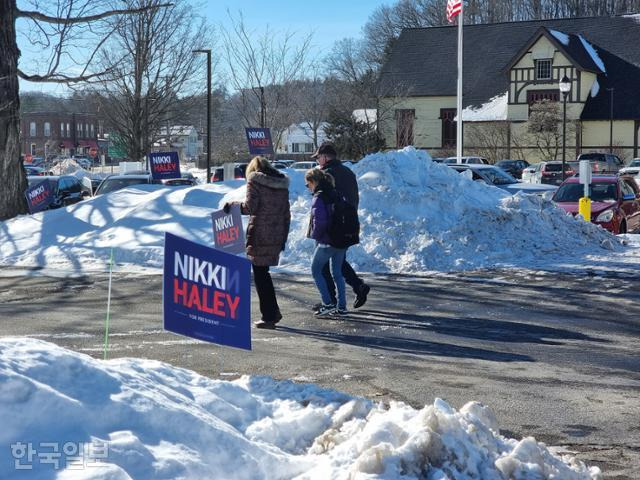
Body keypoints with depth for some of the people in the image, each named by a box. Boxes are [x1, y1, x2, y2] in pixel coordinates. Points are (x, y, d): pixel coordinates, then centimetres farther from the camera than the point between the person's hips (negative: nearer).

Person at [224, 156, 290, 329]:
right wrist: (283, 238, 18)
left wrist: (232, 205, 1)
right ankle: (273, 312, 20)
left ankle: (269, 316, 3)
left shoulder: (255, 181, -5)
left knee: (260, 274, 2)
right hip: (277, 236, 6)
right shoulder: (282, 184, 13)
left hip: (259, 235, -6)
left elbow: (250, 207, -15)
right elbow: (286, 213, 13)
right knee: (264, 272, 19)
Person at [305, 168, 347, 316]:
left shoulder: (319, 197, -14)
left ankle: (328, 304, -1)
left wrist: (315, 234, -7)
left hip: (327, 242, -8)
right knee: (337, 272, 15)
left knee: (316, 270, 6)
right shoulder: (336, 195, 10)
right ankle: (341, 306, 15)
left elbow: (320, 220, -23)